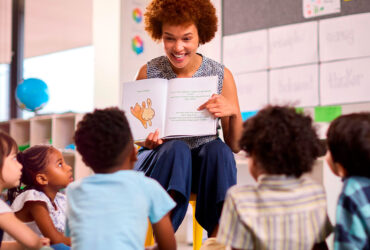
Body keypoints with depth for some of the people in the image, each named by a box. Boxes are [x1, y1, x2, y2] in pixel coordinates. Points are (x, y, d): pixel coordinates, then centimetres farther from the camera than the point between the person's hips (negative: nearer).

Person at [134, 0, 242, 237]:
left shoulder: (221, 75, -2)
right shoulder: (149, 73, -3)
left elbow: (235, 146, -1)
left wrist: (233, 113, -22)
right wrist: (148, 141, -18)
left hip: (204, 165, 1)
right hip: (159, 161, -1)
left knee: (218, 149, -30)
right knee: (176, 149, -32)